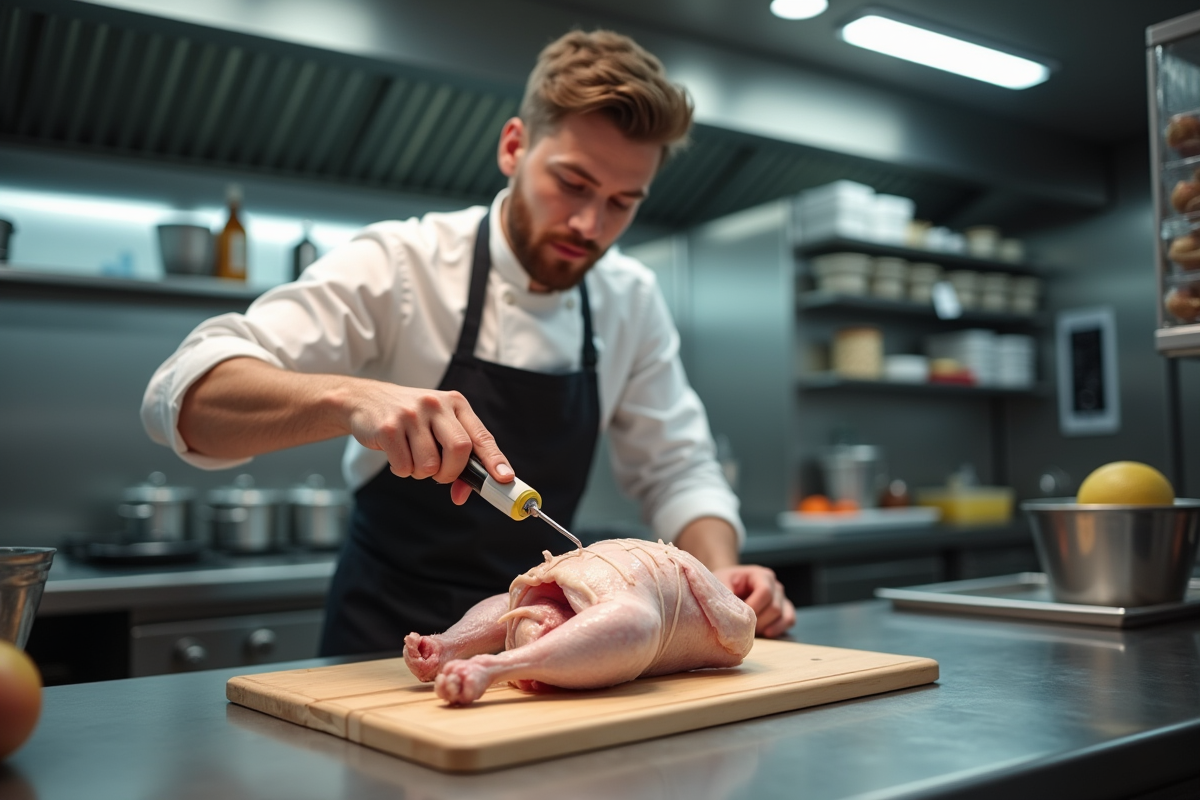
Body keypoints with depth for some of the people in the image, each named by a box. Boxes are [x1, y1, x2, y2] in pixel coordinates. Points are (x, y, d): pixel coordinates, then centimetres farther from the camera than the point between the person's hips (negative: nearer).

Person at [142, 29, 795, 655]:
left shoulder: (632, 301, 0)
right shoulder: (399, 265, -14)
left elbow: (675, 471, 5)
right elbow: (184, 395, -22)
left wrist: (720, 574, -15)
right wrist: (349, 396, -41)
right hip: (386, 636, -3)